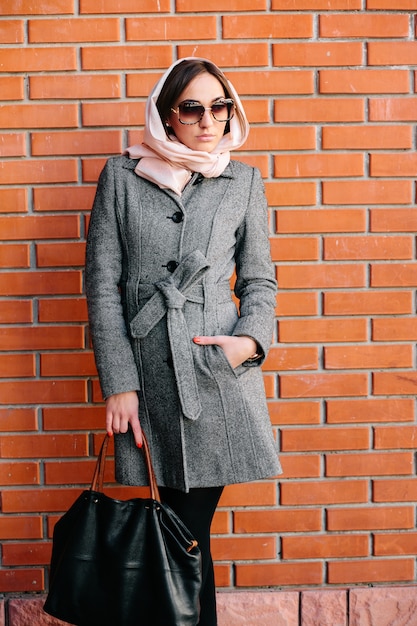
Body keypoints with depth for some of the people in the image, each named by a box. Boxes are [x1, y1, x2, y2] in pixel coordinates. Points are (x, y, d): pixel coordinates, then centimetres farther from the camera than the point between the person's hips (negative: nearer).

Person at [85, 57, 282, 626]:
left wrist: (251, 339, -7)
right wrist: (118, 383, -4)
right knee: (184, 527, 4)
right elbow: (102, 286, 2)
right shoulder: (121, 176, 6)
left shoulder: (243, 181, 10)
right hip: (147, 370, 0)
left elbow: (259, 281, 13)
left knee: (191, 524, 2)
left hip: (219, 368, 0)